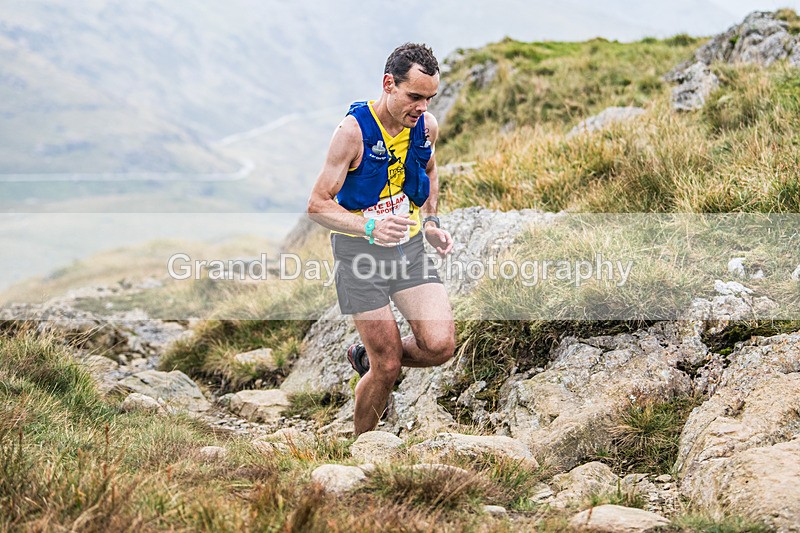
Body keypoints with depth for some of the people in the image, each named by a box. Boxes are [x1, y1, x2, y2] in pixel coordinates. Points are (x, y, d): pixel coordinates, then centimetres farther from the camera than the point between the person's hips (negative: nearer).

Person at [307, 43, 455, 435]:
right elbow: (318, 205, -17)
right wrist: (369, 228, -33)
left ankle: (366, 358, 18)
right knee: (387, 367, -4)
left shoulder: (427, 126, -2)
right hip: (360, 252, -5)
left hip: (410, 248, 5)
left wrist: (431, 222, 8)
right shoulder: (353, 130, -18)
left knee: (439, 346, -13)